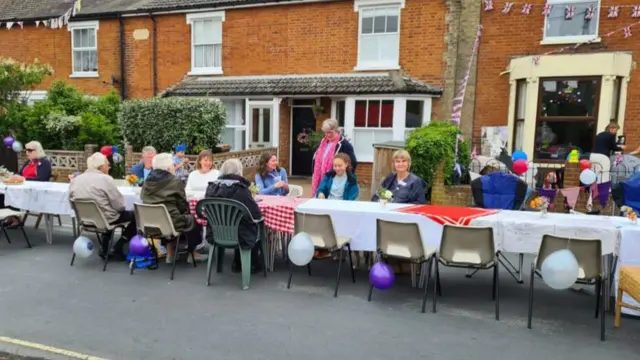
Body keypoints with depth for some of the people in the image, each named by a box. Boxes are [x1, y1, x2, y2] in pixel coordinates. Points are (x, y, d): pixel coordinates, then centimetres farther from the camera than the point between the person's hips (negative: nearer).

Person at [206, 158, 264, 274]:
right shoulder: (240, 189, -19)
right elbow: (256, 214, -14)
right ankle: (254, 264, 38)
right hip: (237, 236, -5)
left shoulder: (212, 187, -4)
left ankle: (238, 264, 36)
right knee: (258, 226, 23)